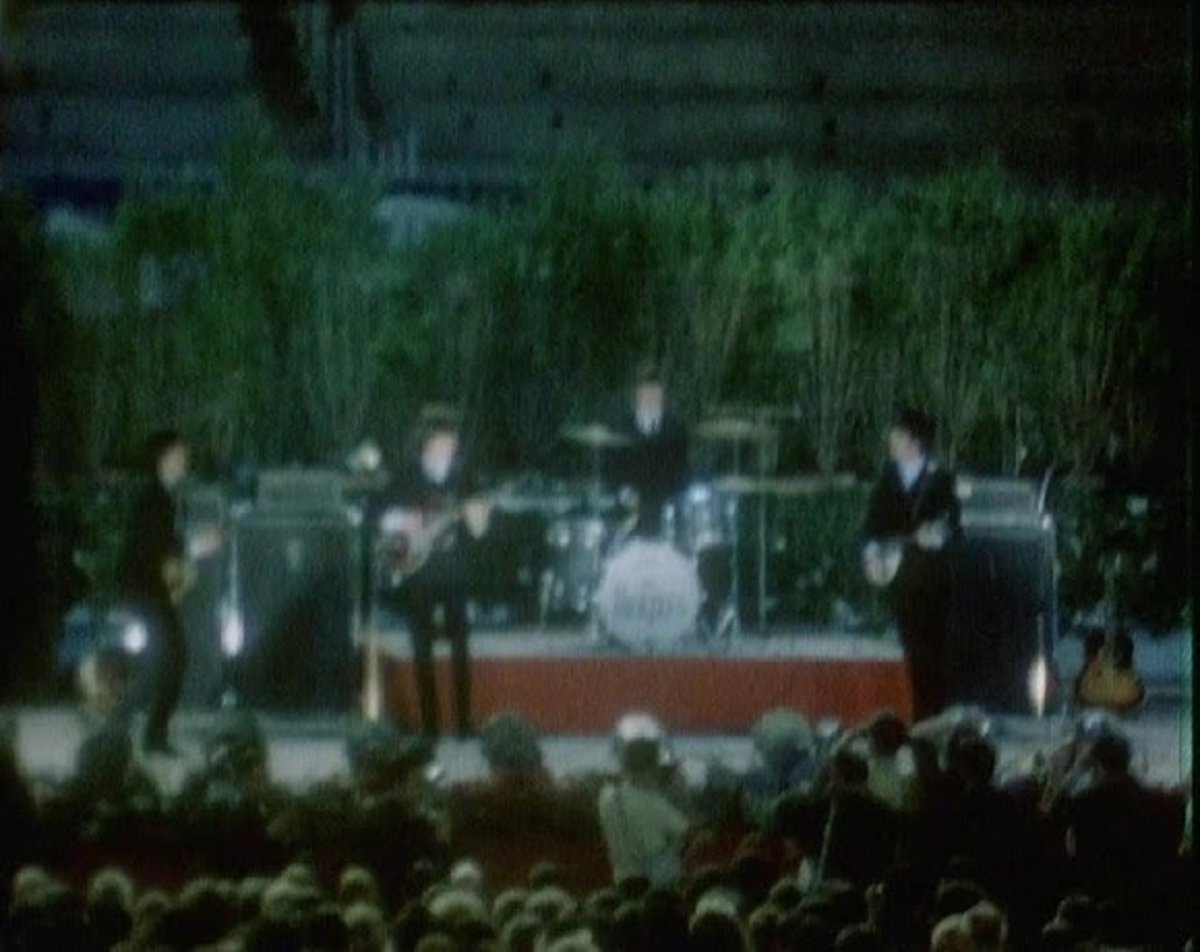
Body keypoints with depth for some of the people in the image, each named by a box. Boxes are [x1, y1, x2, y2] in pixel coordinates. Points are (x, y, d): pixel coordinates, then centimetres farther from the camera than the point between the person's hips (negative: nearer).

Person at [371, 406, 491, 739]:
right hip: (416, 572, -1)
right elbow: (380, 515, 2)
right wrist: (400, 529, -14)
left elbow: (474, 531, 5)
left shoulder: (461, 476, 5)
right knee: (422, 648, 1)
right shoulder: (407, 475, 0)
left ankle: (464, 721, 0)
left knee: (459, 646, -3)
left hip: (454, 573, 1)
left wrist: (476, 521, -16)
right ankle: (429, 721, 5)